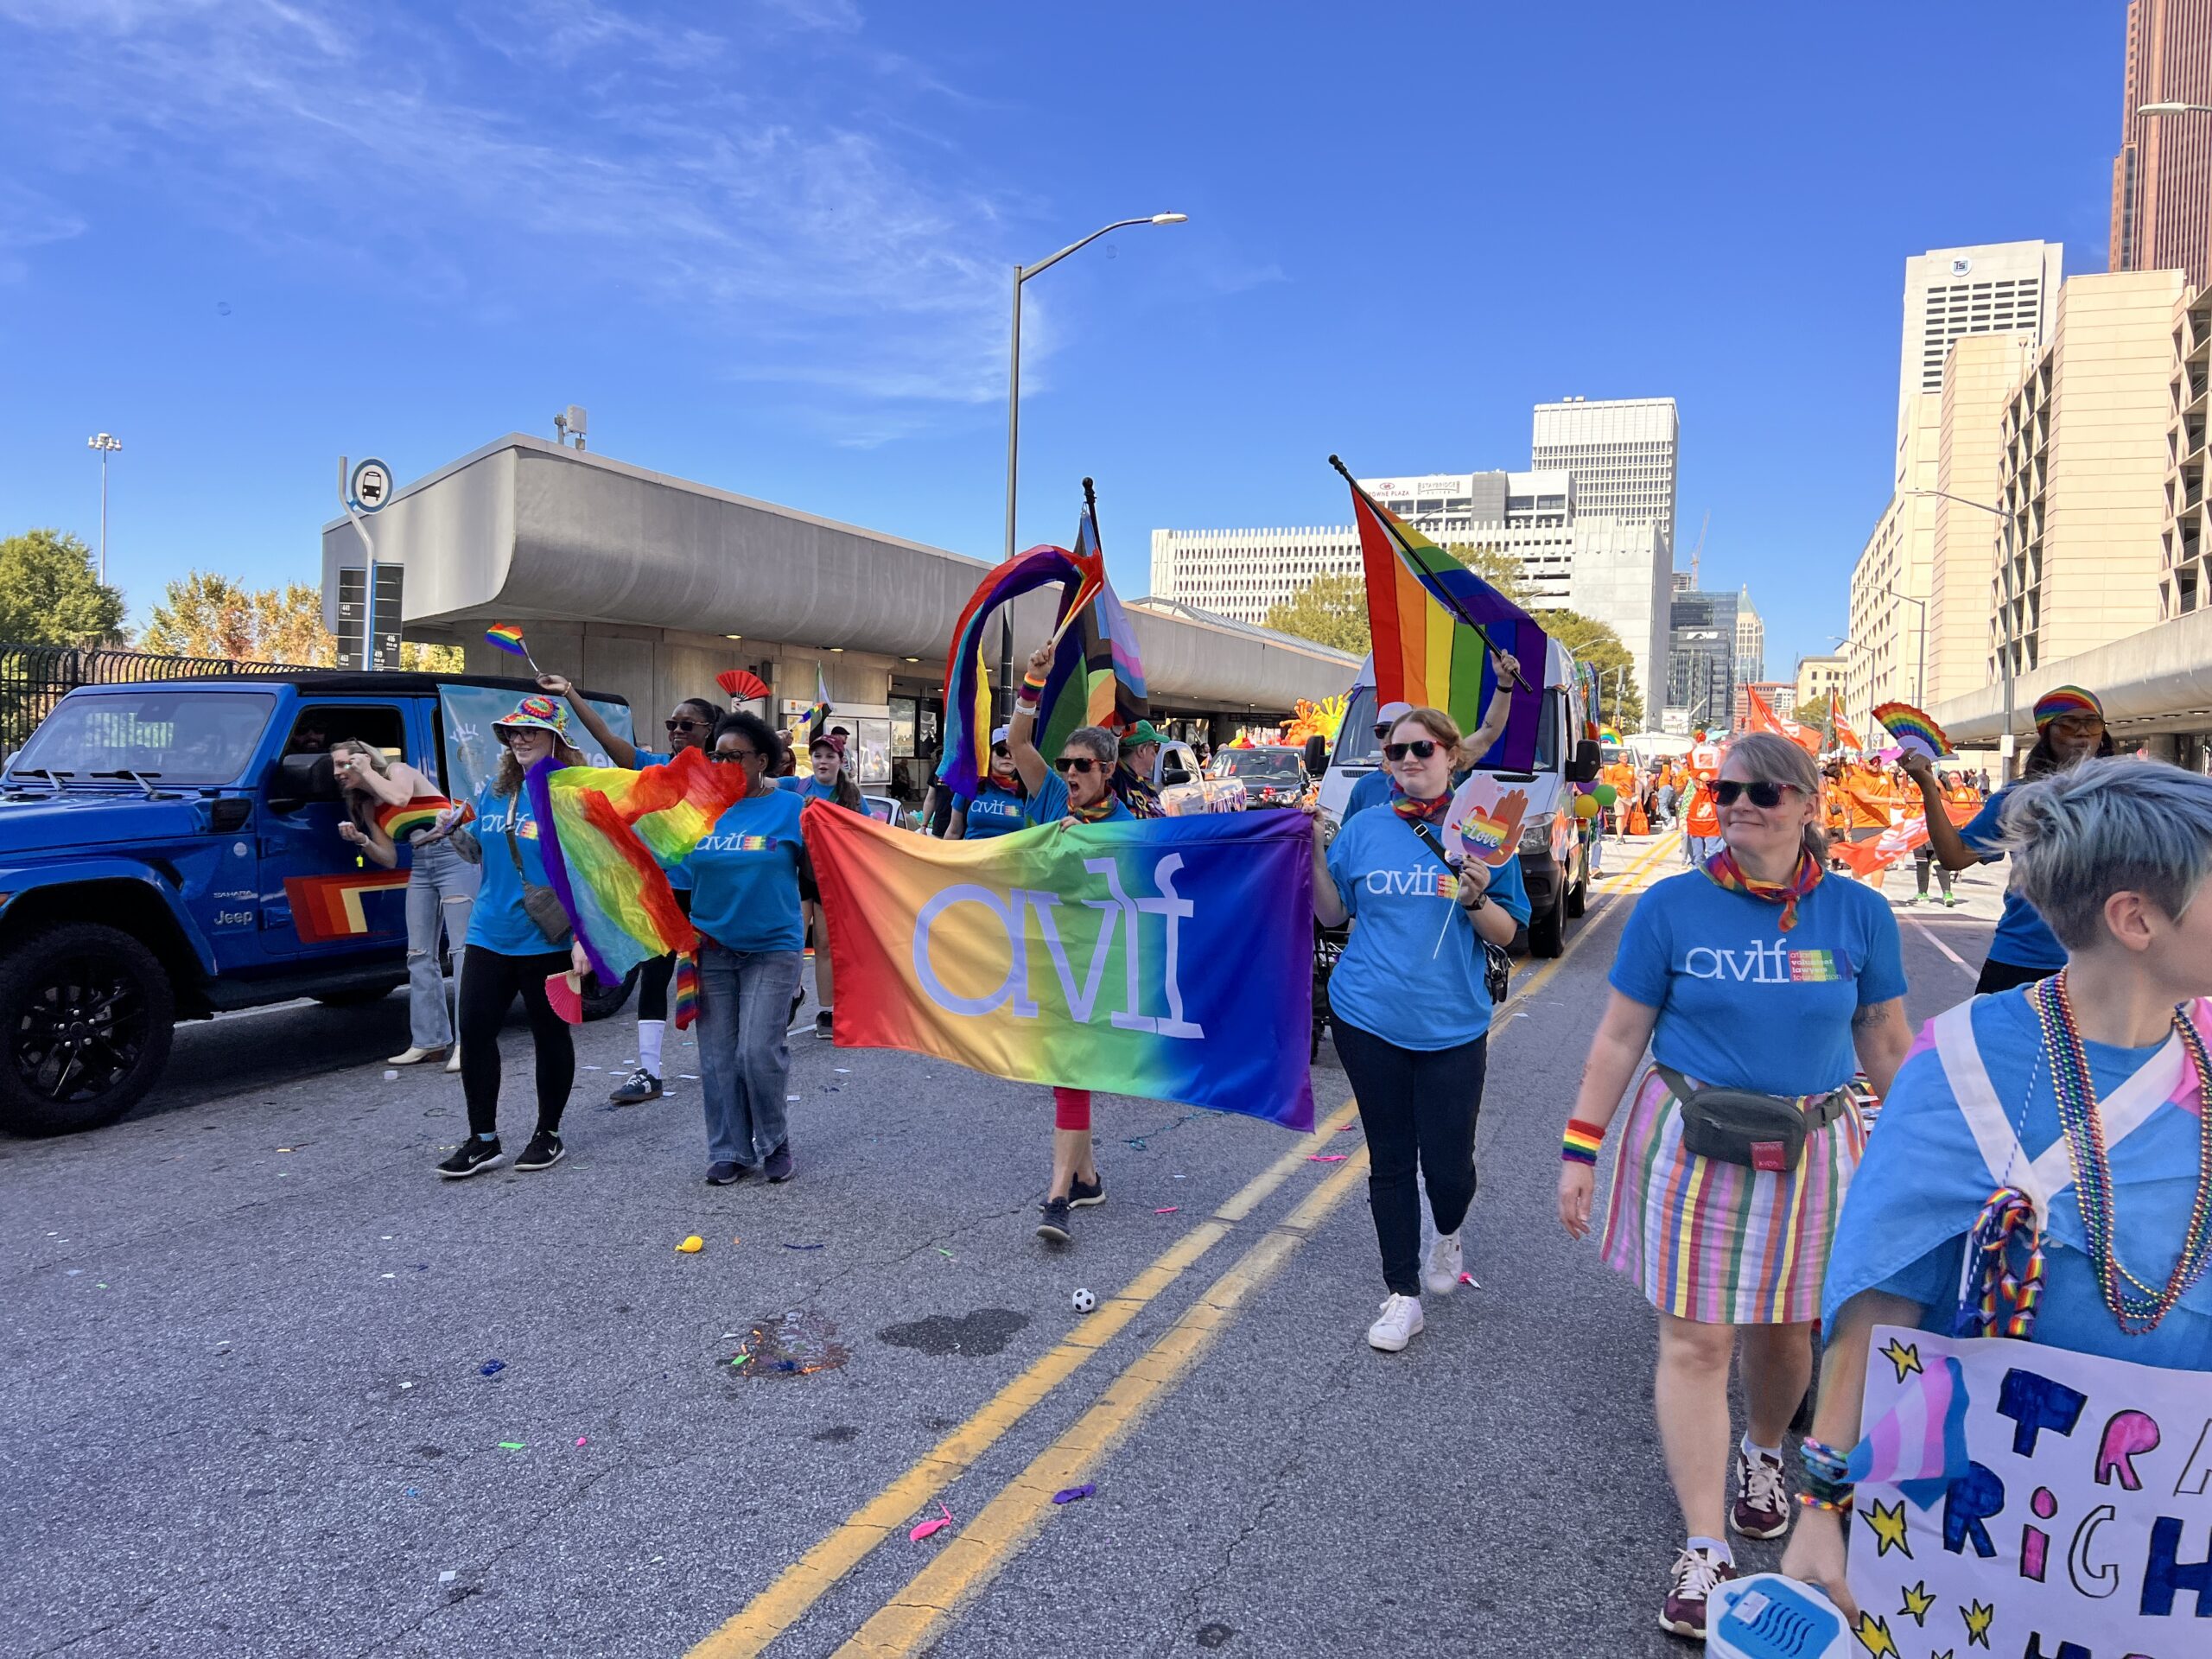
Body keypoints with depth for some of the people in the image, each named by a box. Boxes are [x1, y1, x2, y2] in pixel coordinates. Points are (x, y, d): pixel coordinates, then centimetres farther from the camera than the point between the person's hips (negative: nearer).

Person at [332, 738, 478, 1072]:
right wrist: (360, 840, 0)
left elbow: (399, 798, -22)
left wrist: (367, 771, -8)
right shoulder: (366, 806, 20)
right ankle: (429, 1040, 8)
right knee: (420, 955, 5)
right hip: (421, 868, 9)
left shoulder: (397, 770, 3)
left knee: (463, 949, -12)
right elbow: (389, 859, 17)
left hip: (453, 856, -9)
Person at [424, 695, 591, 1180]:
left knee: (550, 1034, 9)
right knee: (474, 1031, 4)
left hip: (547, 941, -6)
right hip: (489, 935, 6)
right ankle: (483, 1140, 15)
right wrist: (455, 833, -1)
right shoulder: (494, 790, 9)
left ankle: (548, 1134, 24)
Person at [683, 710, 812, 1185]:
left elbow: (814, 877, -5)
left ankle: (774, 1143, 16)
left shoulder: (789, 808, -4)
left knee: (760, 1052, -8)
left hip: (773, 949, -3)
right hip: (711, 949, 4)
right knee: (718, 1056, 6)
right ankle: (729, 1151, 21)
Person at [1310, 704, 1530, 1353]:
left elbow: (1506, 935, -1)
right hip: (1369, 1019, 2)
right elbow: (1333, 915, 9)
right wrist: (1316, 853, -5)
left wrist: (1476, 899, -21)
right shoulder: (1365, 830, 3)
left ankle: (1447, 1237, 38)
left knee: (1447, 1162, 2)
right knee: (1390, 1160, 9)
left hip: (1452, 1025, -1)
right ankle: (1402, 1295, 23)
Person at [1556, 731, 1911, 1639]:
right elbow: (1619, 1036, -2)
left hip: (1809, 1149, 2)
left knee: (1783, 1329, 16)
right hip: (1693, 1145, -1)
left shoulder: (1858, 913, -2)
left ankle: (1763, 1453, 47)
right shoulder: (1672, 906, -6)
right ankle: (1704, 1548, 11)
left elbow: (1885, 1043, 7)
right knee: (1695, 1342, 0)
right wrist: (1580, 1149, -4)